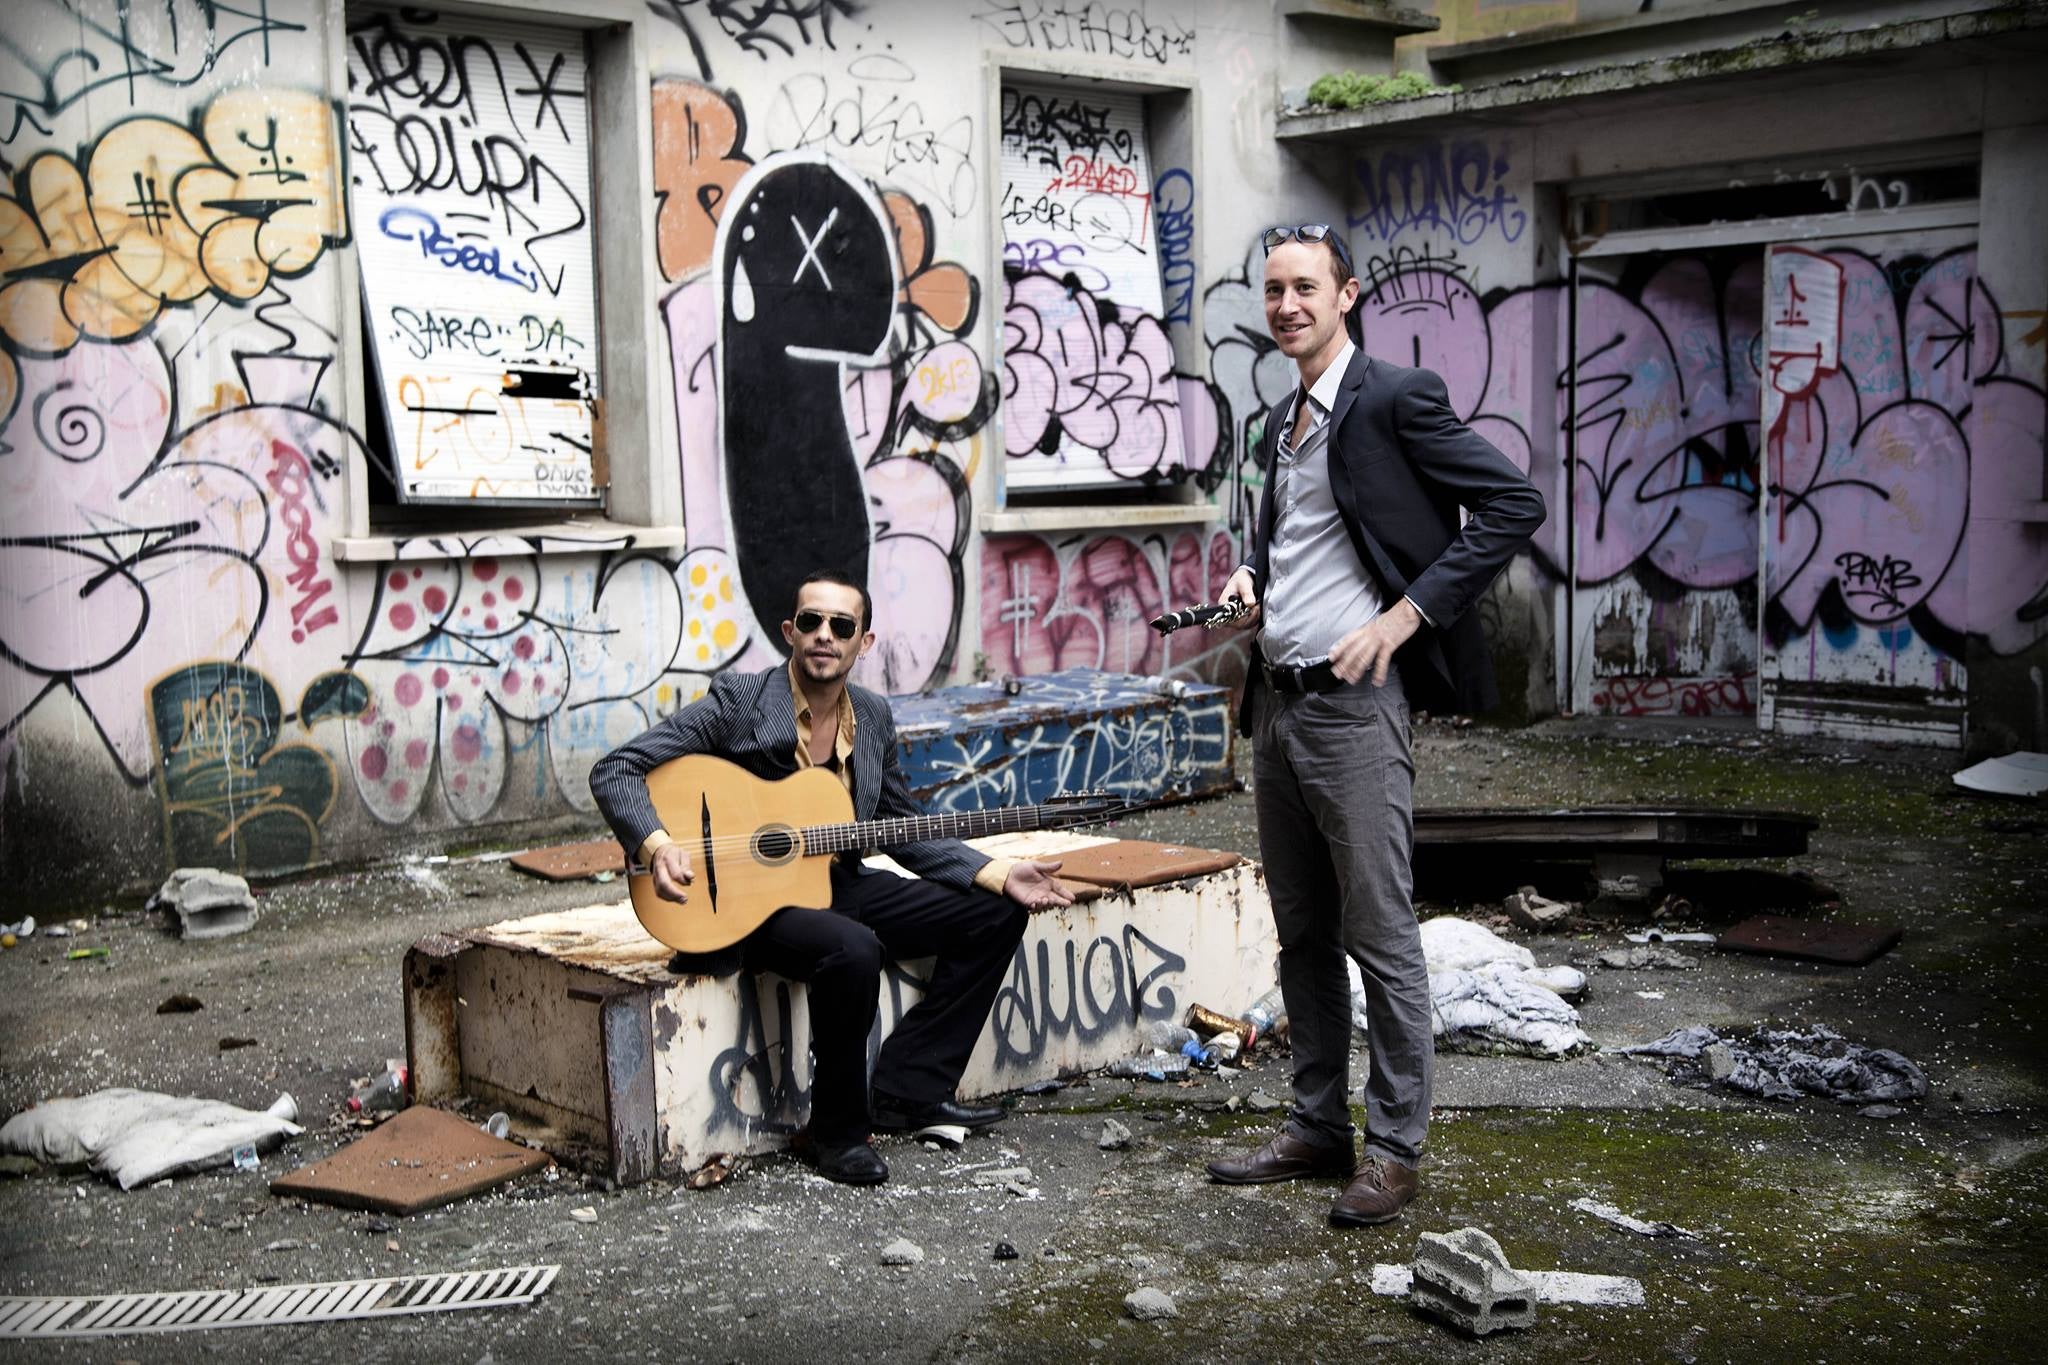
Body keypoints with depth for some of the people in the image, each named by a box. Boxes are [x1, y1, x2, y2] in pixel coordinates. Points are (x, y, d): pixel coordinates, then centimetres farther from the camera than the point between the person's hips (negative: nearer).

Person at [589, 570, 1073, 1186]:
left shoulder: (873, 717, 5)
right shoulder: (738, 702, -13)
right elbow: (615, 770, -15)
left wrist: (1000, 874, 1)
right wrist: (657, 847, -34)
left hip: (836, 884, 7)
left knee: (996, 914, 0)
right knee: (852, 949, -37)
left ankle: (908, 1089, 4)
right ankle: (839, 1129, -13)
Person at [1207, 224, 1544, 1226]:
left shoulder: (1395, 400, -8)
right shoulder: (1280, 424, 17)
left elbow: (1514, 505, -13)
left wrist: (1407, 615, -16)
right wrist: (1252, 580, 9)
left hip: (1351, 702, -8)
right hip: (1275, 696, 8)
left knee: (1379, 935, -2)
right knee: (1301, 932, 14)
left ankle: (1396, 1150, 9)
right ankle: (1317, 1128, 24)